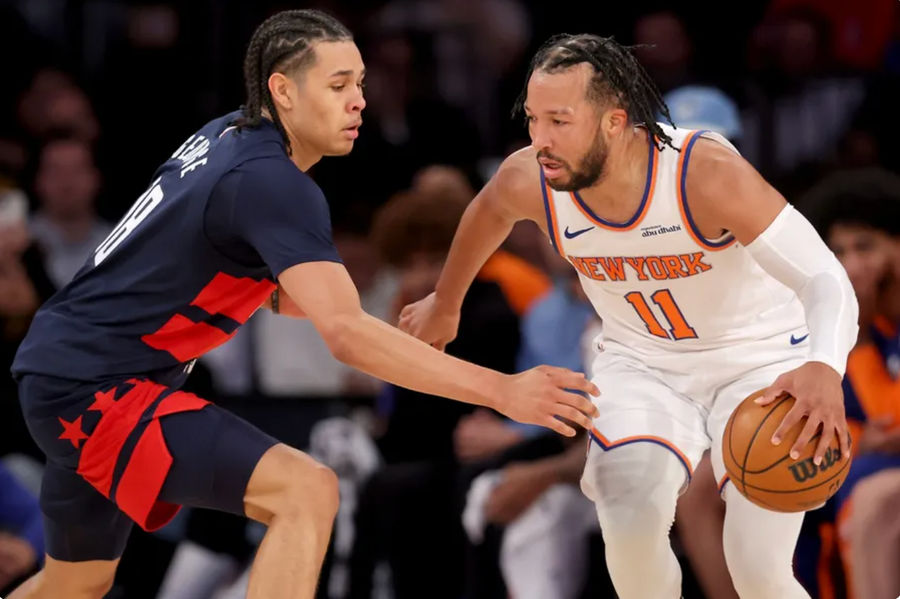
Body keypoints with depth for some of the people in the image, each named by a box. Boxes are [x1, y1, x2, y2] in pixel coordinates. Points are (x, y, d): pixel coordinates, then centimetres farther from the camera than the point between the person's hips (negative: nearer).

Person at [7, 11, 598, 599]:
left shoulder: (225, 135, 8)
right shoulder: (272, 182, -20)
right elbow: (347, 333, -30)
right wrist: (501, 391, -33)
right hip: (96, 390, -10)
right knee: (307, 490, -22)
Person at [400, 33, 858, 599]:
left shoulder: (706, 172, -33)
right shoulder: (530, 181, -20)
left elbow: (828, 281, -35)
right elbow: (490, 211, 8)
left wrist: (824, 370, -56)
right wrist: (445, 305, 25)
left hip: (757, 357, -3)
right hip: (642, 362, 3)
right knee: (631, 525, -25)